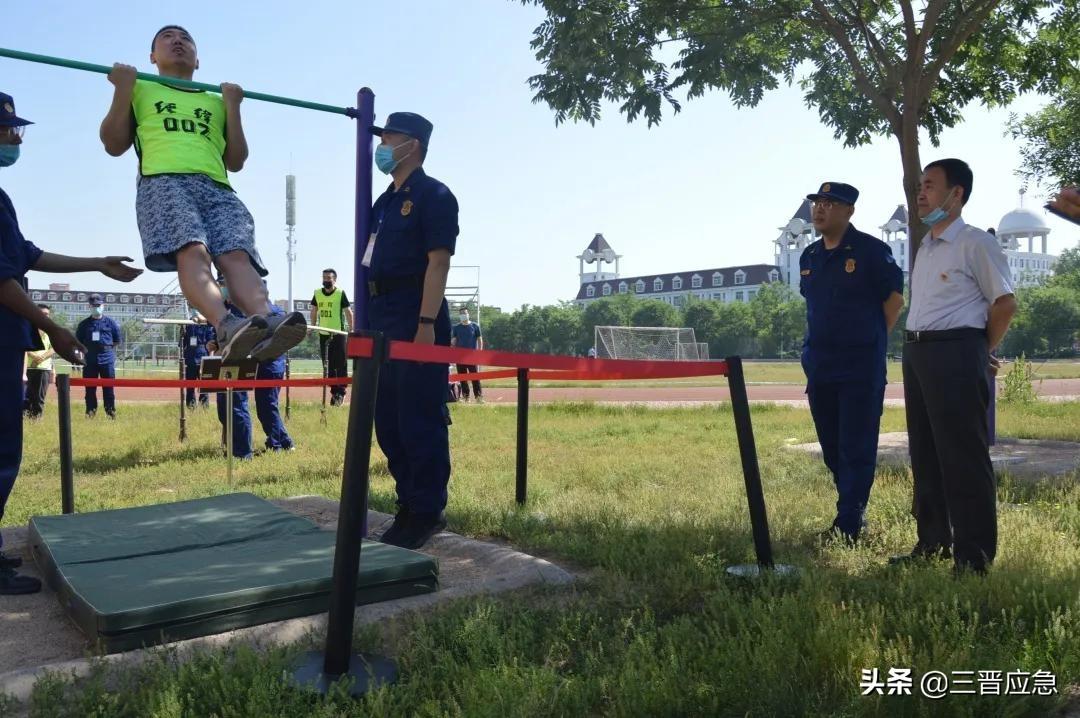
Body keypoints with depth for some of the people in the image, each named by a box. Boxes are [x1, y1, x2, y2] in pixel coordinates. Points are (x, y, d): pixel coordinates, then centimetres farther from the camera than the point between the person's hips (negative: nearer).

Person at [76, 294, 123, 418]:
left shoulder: (110, 322, 8)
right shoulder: (84, 324, 11)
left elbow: (118, 340, 12)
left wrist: (108, 346, 3)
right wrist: (85, 349, 1)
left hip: (107, 359, -1)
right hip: (90, 361, 1)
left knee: (108, 387, 0)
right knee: (90, 388, 3)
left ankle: (111, 411, 5)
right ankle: (90, 412, 9)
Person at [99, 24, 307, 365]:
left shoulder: (215, 102, 37)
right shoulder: (141, 90, 31)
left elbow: (235, 162, 27)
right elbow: (113, 144, 19)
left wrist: (232, 106, 20)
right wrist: (124, 87, 12)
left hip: (216, 186, 2)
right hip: (163, 182, -2)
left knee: (237, 255, -28)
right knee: (192, 251, -33)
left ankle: (267, 323, -53)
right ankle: (226, 326, -56)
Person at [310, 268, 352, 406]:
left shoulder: (341, 293, -6)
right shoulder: (317, 293, 7)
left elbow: (348, 312, -4)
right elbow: (314, 311, 17)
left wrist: (351, 330, -8)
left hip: (338, 333, -5)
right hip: (323, 334, 5)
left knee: (340, 364, -3)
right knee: (327, 364, 8)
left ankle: (341, 391, 4)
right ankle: (334, 391, 17)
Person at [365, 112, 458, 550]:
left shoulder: (433, 195, -7)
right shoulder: (386, 200, 20)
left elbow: (437, 263, -15)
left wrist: (426, 324, -23)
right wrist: (367, 320, 19)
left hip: (416, 318, -9)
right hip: (381, 317, 10)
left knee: (420, 419, -5)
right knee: (388, 419, 13)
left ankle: (427, 511, 6)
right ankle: (409, 504, 24)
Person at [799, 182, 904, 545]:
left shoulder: (871, 251, -7)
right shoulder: (809, 257, 11)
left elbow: (895, 298, -4)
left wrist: (870, 339, -1)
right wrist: (825, 339, 15)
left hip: (861, 366, -7)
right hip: (818, 365, 7)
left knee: (856, 447, -3)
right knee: (830, 446, 13)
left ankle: (848, 524, 1)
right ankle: (854, 511, 28)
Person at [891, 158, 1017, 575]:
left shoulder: (974, 243, -8)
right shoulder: (926, 247, 17)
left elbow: (1005, 303, -8)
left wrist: (981, 353, 0)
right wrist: (915, 348, 15)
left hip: (954, 353, -9)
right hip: (916, 353, 9)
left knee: (963, 456, -5)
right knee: (925, 452, 13)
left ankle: (974, 556, 3)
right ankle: (933, 542, 24)